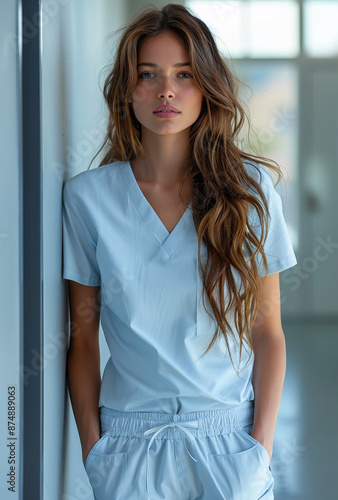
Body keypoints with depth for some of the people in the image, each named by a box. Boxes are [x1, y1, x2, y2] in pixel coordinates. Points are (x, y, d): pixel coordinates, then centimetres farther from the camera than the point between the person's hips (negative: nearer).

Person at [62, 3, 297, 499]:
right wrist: (92, 447, -4)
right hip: (130, 438, 0)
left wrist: (262, 444, -7)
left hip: (229, 434, 0)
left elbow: (268, 332, -1)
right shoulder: (87, 196, -3)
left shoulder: (250, 188, -3)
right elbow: (83, 335, 1)